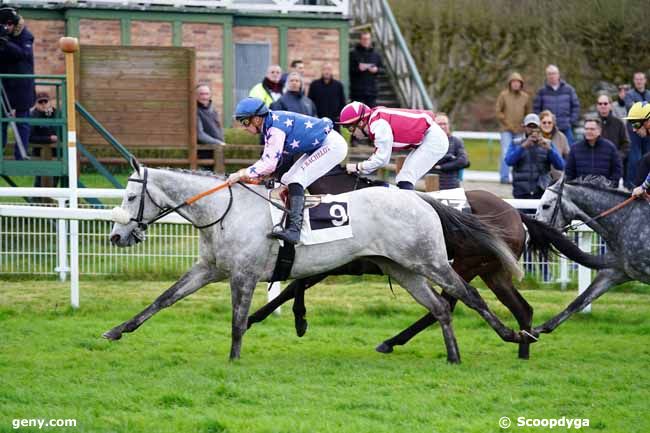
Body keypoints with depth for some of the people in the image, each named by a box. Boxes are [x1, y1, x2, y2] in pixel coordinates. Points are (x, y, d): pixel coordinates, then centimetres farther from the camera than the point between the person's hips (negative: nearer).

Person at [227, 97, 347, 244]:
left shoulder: (275, 129, -25)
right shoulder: (271, 124, 5)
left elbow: (269, 164, -27)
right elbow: (267, 158, 9)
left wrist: (243, 174, -22)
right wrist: (246, 173, -3)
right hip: (319, 147, 11)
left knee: (296, 181, -21)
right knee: (287, 180, 10)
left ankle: (294, 230, -32)